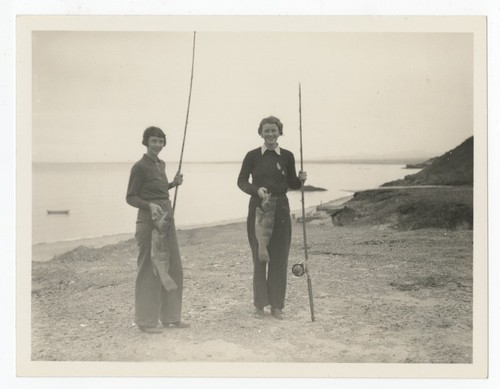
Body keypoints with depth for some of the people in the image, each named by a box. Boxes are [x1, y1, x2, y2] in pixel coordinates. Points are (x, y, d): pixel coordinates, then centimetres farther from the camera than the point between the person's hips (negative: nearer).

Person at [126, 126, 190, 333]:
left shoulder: (160, 164, 12)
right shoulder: (140, 166, -10)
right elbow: (130, 197, -10)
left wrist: (173, 183, 9)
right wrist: (150, 205, -26)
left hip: (167, 218, 8)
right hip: (149, 220, -8)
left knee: (173, 267, 11)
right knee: (149, 269, -1)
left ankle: (170, 316, 22)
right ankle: (145, 320, 11)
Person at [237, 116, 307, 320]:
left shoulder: (287, 156, 7)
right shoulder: (252, 156, 2)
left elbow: (292, 184, 13)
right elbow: (241, 181, 1)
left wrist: (300, 179, -8)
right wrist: (256, 190, -17)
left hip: (280, 208, 1)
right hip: (258, 208, -1)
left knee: (279, 257, 1)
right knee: (259, 257, 0)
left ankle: (277, 305, 11)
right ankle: (260, 303, 13)